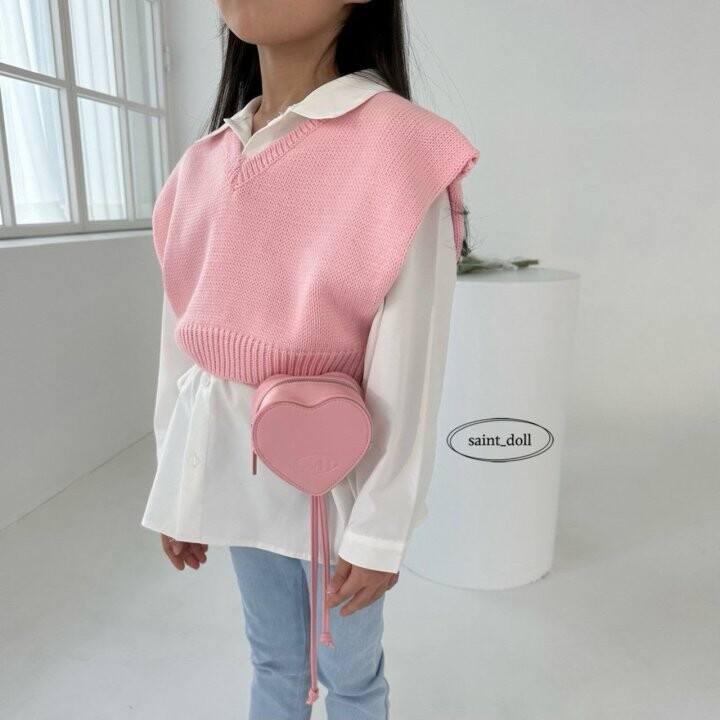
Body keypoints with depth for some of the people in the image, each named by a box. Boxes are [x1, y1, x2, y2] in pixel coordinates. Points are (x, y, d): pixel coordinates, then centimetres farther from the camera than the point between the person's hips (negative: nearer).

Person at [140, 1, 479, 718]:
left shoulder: (399, 147, -15)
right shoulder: (205, 161, 3)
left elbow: (408, 368, -15)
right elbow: (183, 334, 8)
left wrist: (381, 529, -11)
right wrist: (175, 483, 12)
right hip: (228, 455, 5)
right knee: (273, 657, 25)